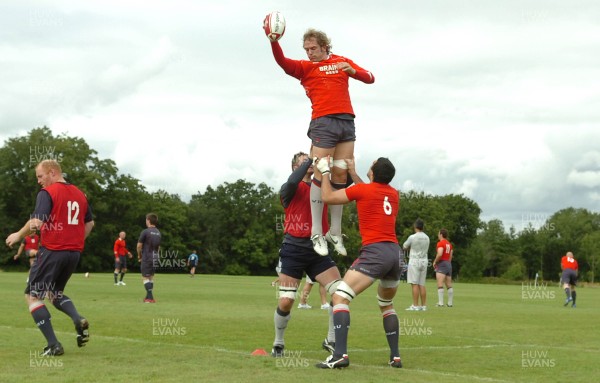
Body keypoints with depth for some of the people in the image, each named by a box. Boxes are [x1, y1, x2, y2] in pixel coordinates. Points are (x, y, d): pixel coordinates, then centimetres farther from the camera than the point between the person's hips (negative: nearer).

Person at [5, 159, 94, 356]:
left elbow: (37, 222, -19)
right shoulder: (80, 194, 12)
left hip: (52, 251, -7)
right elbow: (89, 223, 19)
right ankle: (79, 320, -4)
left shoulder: (47, 193, -10)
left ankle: (53, 345, -5)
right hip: (74, 252, 7)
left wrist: (19, 235, -3)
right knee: (54, 292, 25)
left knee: (32, 296, 4)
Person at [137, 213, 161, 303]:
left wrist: (139, 255, 6)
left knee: (145, 278, -3)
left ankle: (150, 297, -11)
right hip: (155, 258, 7)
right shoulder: (158, 232, 9)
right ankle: (148, 297, 20)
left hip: (146, 258, -7)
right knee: (151, 277, 15)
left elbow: (139, 246, -9)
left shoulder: (145, 232, -12)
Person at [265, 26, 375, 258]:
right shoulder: (305, 67, 9)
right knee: (321, 174, -8)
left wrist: (353, 71, -3)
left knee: (340, 174, 4)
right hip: (323, 123, -3)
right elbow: (282, 61, -9)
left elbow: (369, 78, 17)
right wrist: (273, 41, -27)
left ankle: (335, 232, 10)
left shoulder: (342, 62, 19)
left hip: (347, 121, 3)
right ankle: (316, 232, -5)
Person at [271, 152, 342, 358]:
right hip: (293, 250, -4)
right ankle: (278, 343, 17)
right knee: (286, 301, -7)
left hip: (317, 250, 4)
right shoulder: (289, 190, -1)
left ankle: (331, 340, 8)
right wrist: (310, 160, -19)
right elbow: (292, 181, -25)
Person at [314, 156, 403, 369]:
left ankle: (340, 354, -23)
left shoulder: (362, 190, 0)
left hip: (375, 251, -7)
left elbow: (327, 197, 8)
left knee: (340, 297, -8)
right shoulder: (394, 194, 17)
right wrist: (353, 174, 42)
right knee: (387, 304, 26)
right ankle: (395, 357, 19)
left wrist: (325, 171, 21)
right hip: (396, 252, 7)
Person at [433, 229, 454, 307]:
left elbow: (439, 254, -21)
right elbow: (450, 256, 17)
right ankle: (450, 303, 11)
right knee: (449, 285, 10)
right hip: (449, 264, 9)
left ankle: (440, 303, -21)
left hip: (442, 264, -9)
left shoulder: (440, 243, -10)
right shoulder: (449, 244, 16)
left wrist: (435, 262, -8)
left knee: (440, 285, -13)